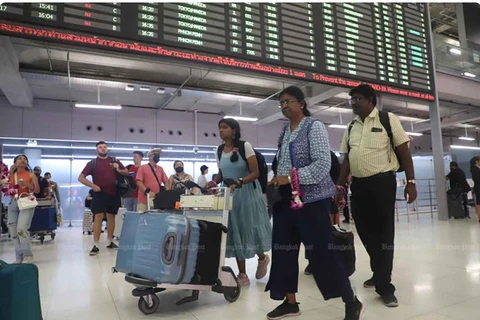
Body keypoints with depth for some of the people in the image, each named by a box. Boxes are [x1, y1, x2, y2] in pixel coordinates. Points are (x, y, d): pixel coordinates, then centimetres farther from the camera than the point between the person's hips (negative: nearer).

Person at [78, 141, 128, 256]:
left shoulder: (115, 161, 8)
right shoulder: (92, 163, 1)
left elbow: (126, 172, 14)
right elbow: (81, 178, -1)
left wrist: (118, 170, -7)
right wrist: (93, 186, -13)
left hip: (113, 194, 3)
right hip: (99, 194, -3)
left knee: (111, 217, 11)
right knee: (98, 217, -10)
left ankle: (110, 242, 23)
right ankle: (96, 246, -6)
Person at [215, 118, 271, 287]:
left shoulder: (245, 146, -11)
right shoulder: (219, 150, 5)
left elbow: (255, 173, -15)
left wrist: (239, 182, -30)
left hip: (248, 194, -4)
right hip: (229, 195, 5)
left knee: (251, 229, 3)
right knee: (235, 231, 6)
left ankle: (262, 258, 35)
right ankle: (242, 275, 17)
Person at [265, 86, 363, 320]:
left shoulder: (314, 127, -7)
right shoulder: (284, 132, 14)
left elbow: (323, 164, -17)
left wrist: (291, 178, -21)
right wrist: (276, 181, 1)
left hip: (311, 198, -7)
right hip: (286, 198, 7)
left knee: (321, 252, -2)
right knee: (284, 250, 9)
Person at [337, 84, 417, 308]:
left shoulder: (388, 120, -2)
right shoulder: (351, 127, 12)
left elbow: (404, 151, -3)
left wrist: (411, 182, -9)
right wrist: (339, 186, 11)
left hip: (382, 182, -5)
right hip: (358, 184, 5)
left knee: (384, 234, 0)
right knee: (366, 232, 12)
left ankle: (385, 286, 11)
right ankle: (378, 274, 33)